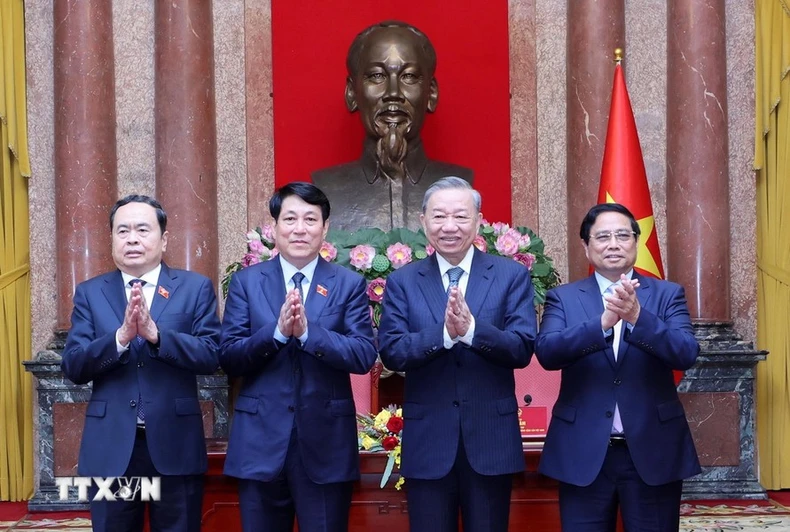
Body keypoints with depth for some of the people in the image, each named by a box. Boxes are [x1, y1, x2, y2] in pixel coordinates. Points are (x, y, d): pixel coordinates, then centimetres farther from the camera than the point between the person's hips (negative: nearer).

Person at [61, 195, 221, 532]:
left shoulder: (196, 288, 2)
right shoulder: (89, 293, 7)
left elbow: (211, 356, -8)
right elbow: (73, 367, -3)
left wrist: (155, 333, -21)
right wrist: (121, 336, -19)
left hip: (176, 445, -1)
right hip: (110, 447, 1)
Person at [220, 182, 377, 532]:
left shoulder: (349, 284, 2)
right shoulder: (245, 282, 4)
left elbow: (365, 356, -8)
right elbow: (228, 358, -3)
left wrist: (307, 330, -21)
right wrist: (277, 330, -19)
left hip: (326, 443, -1)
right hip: (260, 441, 1)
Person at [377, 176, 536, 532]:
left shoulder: (512, 276, 1)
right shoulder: (402, 281, 3)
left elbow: (523, 349, -8)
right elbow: (391, 352, -8)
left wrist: (471, 329, -25)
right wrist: (444, 333, -23)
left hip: (491, 441, 0)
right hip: (427, 443, 1)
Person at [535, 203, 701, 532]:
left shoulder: (668, 295, 4)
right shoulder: (563, 298, 4)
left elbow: (687, 354, -11)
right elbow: (546, 352, -13)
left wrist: (637, 316, -27)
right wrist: (603, 321, -28)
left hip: (653, 452, 0)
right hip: (583, 453, 0)